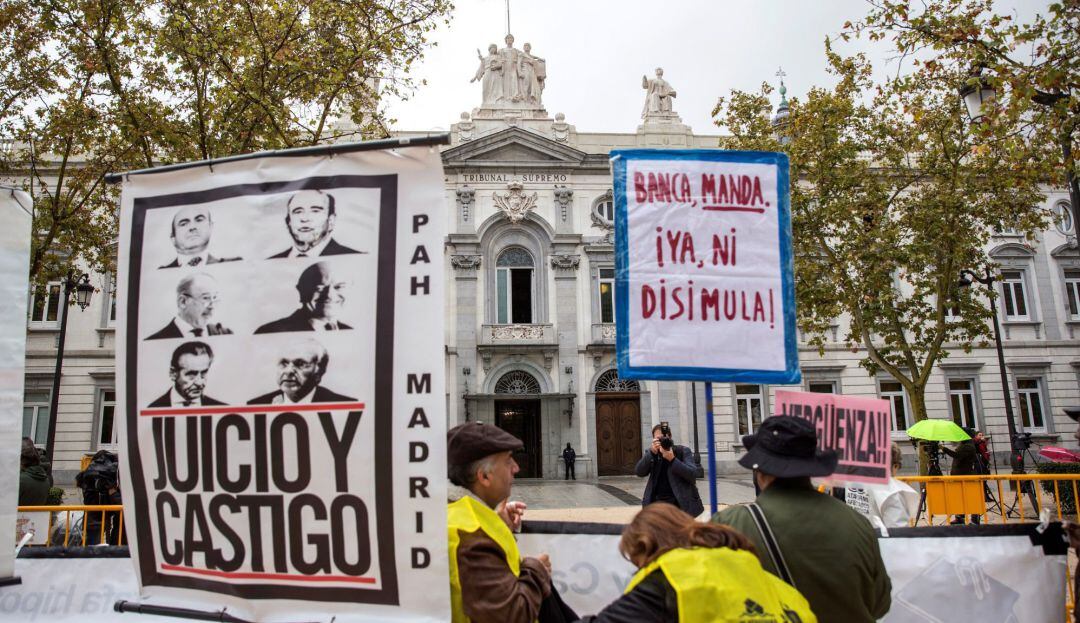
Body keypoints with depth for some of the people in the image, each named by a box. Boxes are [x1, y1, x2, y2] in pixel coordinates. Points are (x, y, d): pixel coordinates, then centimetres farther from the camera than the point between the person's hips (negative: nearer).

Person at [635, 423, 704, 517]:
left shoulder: (683, 451, 0)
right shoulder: (651, 453, 8)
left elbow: (693, 474, -12)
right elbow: (639, 472, -8)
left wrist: (672, 459, -23)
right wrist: (652, 452, -21)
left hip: (681, 504, -2)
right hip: (657, 503, 2)